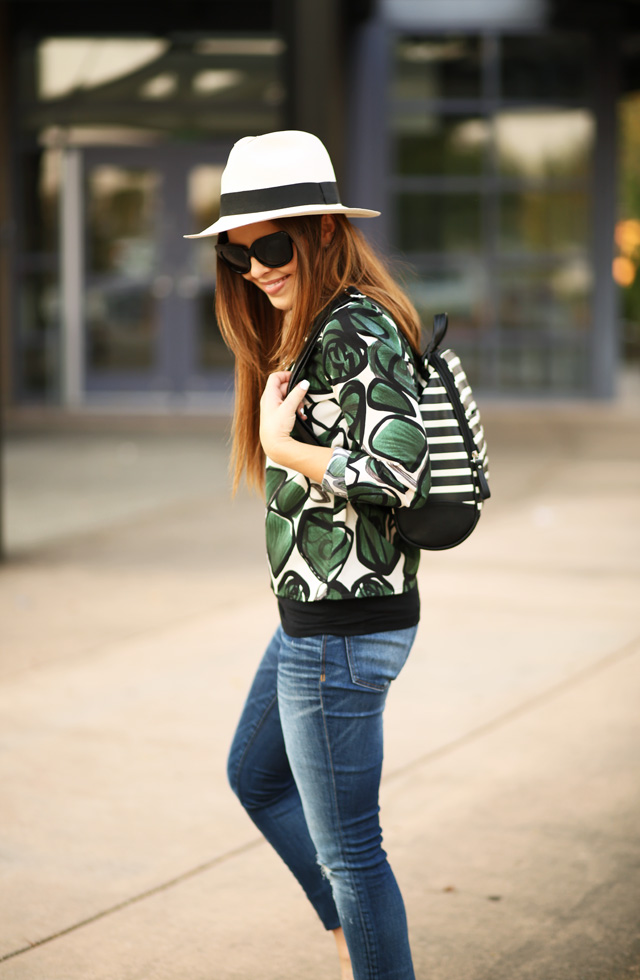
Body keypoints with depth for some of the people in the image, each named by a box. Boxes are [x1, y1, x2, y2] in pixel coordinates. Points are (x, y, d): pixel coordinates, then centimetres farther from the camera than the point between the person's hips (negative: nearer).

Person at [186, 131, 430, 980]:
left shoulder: (356, 330, -20)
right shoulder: (310, 328, 10)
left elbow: (394, 470, -30)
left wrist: (279, 446, -19)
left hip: (341, 630, -11)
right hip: (314, 616, 11)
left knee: (345, 844, 1)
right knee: (256, 778, 28)